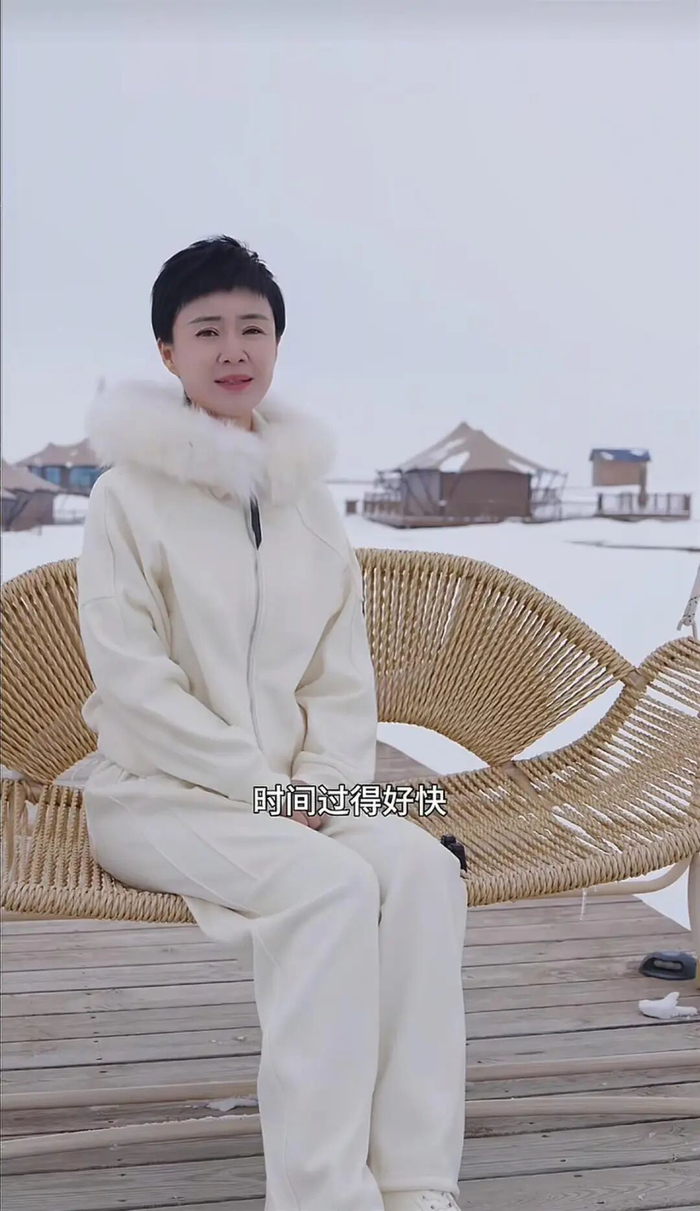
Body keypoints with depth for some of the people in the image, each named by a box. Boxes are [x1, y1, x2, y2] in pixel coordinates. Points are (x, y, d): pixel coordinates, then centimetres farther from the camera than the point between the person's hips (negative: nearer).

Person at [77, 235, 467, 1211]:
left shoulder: (308, 497, 11)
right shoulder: (129, 492, -4)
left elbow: (346, 674, 10)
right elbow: (132, 679, -12)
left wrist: (323, 782, -8)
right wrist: (262, 785, -16)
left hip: (299, 796, 5)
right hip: (159, 794, -4)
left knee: (422, 865, -23)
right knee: (331, 883, -30)